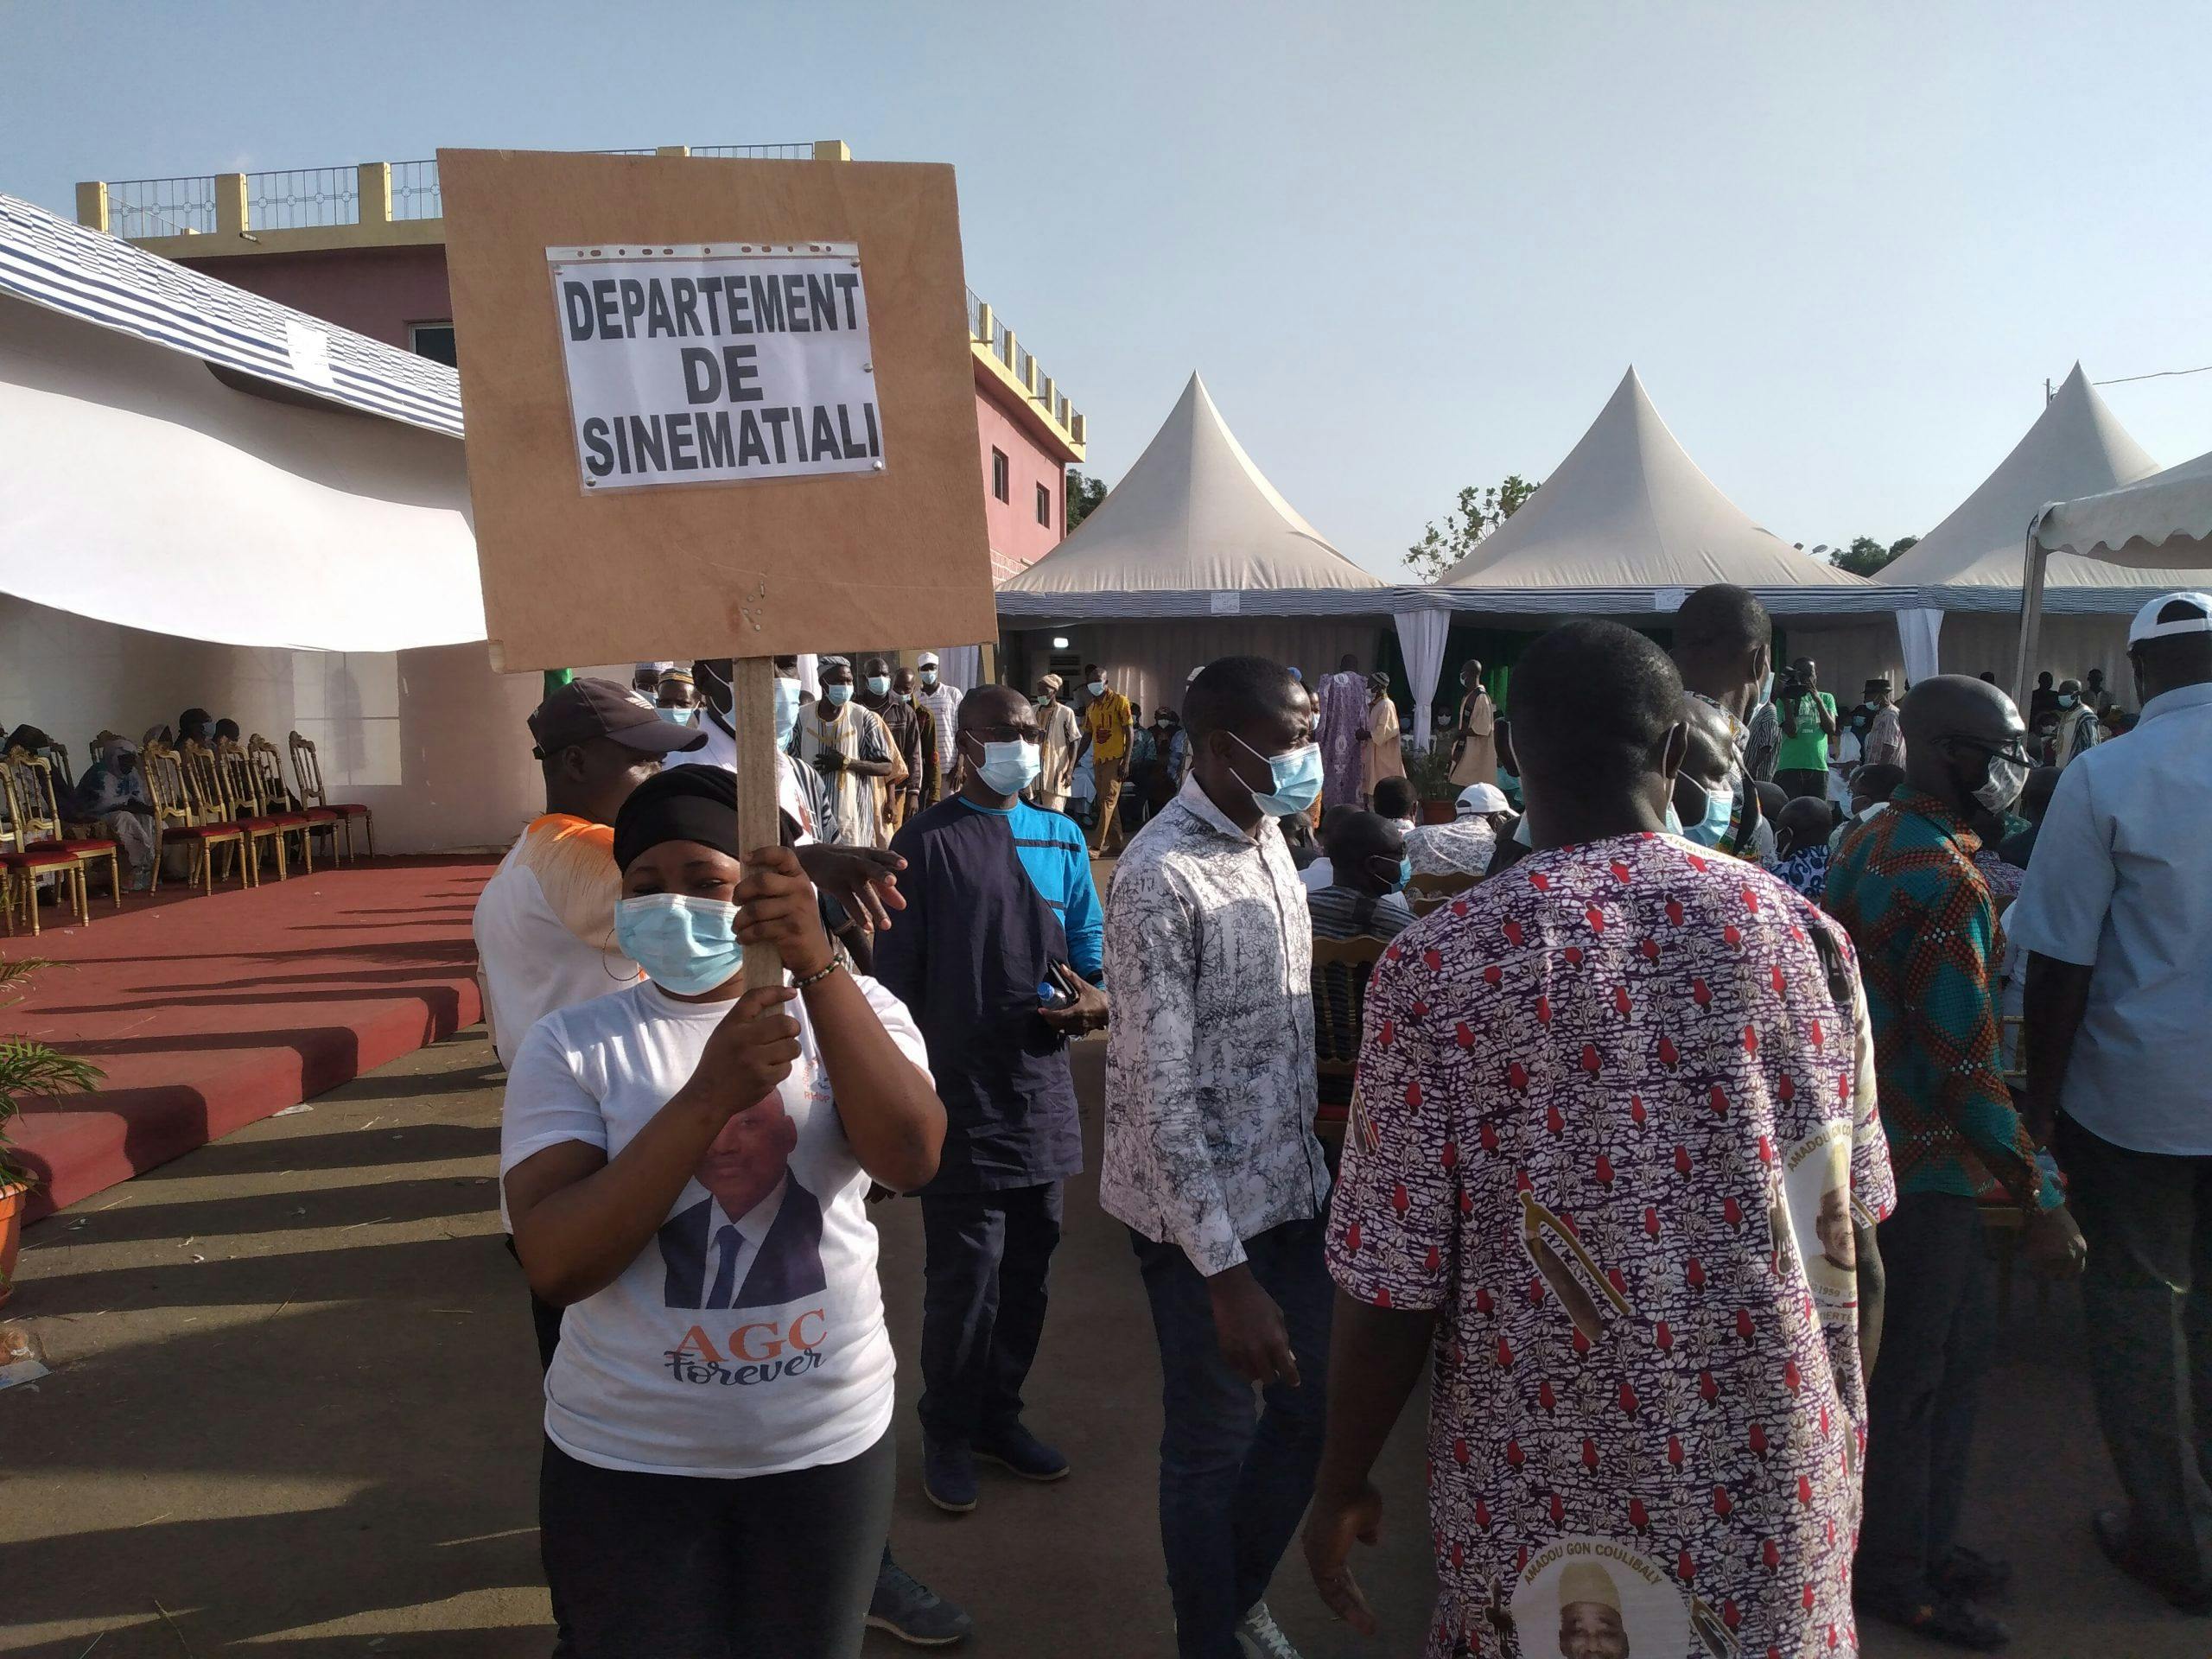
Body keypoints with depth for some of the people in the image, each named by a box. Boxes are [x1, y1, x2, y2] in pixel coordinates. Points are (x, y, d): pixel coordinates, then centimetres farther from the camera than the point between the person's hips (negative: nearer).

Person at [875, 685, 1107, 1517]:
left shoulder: (1062, 840, 9)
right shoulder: (928, 841, -4)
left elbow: (1090, 946, 13)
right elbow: (897, 972, -4)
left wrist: (1095, 998, -10)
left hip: (1042, 1087, 5)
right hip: (961, 1094, -5)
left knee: (1027, 1265, 15)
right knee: (965, 1276, 0)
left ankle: (998, 1412, 34)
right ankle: (949, 1433, 21)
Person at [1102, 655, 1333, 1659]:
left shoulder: (1268, 840, 5)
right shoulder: (1160, 880, -22)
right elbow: (1159, 1097, -23)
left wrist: (1311, 1157, 14)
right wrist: (1225, 1274, -24)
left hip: (1289, 1185, 8)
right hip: (1203, 1210, -8)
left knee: (1317, 1402, 19)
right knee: (1215, 1441, 9)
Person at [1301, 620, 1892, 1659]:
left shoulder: (1438, 966, -16)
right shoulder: (1803, 936, -7)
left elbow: (1391, 1289, -12)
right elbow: (1853, 1258, 0)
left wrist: (1342, 1487, 3)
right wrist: (1831, 1441, 17)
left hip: (1552, 1499, -2)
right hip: (1775, 1496, 3)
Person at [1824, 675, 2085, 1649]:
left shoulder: (1872, 842, 6)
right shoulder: (1946, 881, -24)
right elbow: (1965, 1065, -25)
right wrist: (2040, 1201, -19)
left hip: (1876, 1124, 10)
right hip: (1920, 1162, -9)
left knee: (1959, 1338, 21)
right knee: (1912, 1370, 7)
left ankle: (1926, 1537, 36)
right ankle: (1894, 1571, 25)